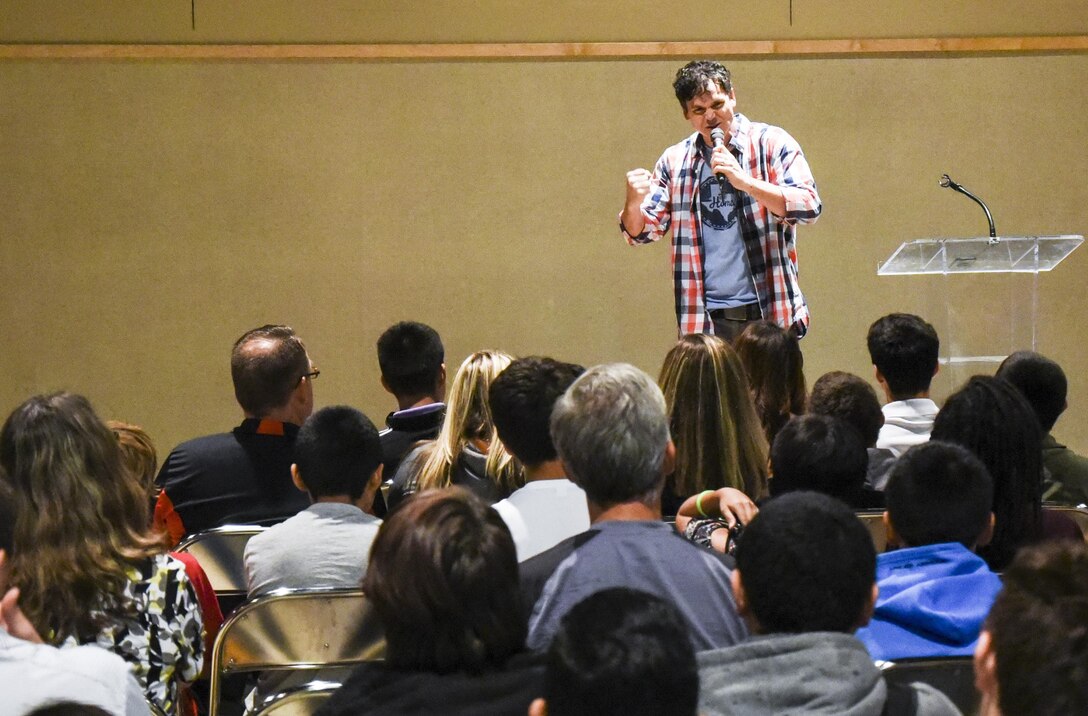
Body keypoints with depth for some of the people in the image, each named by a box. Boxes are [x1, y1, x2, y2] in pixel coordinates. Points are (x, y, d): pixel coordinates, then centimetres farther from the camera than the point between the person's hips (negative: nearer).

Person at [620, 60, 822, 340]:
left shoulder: (771, 143, 1)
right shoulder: (675, 160, 10)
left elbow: (809, 207, -9)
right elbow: (642, 231, 9)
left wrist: (745, 182, -21)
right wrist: (633, 202, -15)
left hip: (769, 314, -2)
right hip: (706, 319, 2)